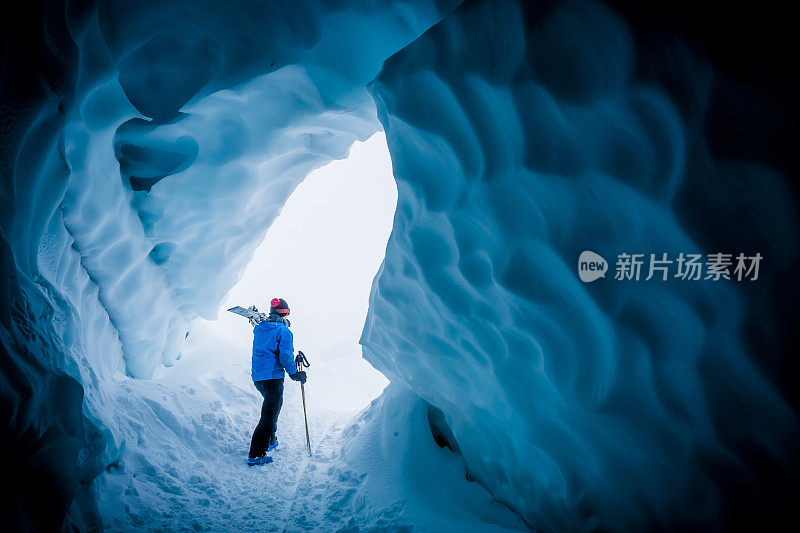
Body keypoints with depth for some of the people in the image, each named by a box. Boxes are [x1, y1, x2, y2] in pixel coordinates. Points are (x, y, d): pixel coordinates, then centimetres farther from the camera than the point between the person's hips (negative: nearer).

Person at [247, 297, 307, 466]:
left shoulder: (258, 328, 11)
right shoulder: (284, 331, -10)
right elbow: (286, 356, -16)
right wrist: (295, 374, -4)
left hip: (257, 376, 8)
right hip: (273, 376, -8)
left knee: (274, 405, 27)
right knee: (269, 414, -5)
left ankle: (270, 440, 35)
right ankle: (256, 455, -9)